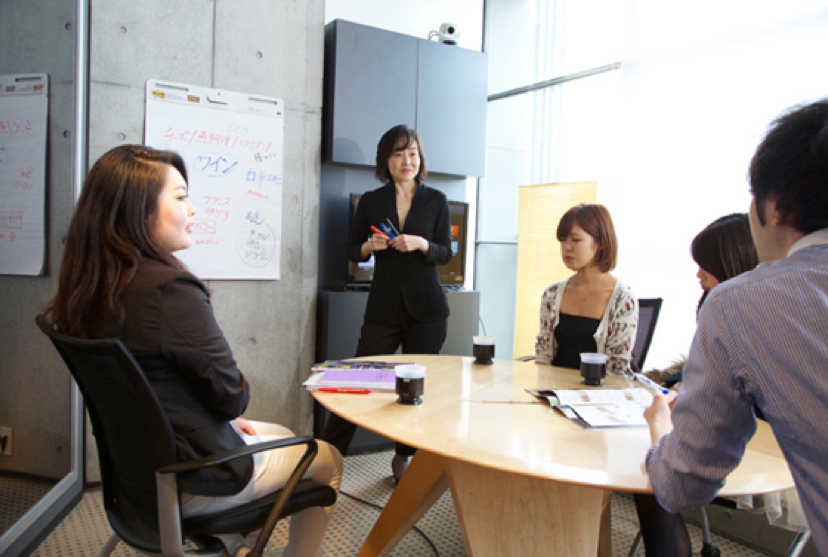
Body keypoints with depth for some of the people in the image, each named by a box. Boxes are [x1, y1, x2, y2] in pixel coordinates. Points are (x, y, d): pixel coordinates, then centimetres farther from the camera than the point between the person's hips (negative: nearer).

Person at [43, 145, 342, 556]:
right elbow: (232, 396, -21)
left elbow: (160, 387, 6)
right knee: (328, 461, 14)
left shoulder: (89, 290, -3)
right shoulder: (171, 290, -30)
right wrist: (230, 406, 1)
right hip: (192, 484, -8)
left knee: (280, 435, 30)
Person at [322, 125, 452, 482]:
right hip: (384, 306, 0)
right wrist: (370, 246, -12)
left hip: (425, 307, 0)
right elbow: (352, 252, 9)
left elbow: (446, 253, 4)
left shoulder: (436, 201, 5)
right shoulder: (371, 201, 6)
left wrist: (421, 244, -15)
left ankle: (403, 459, 24)